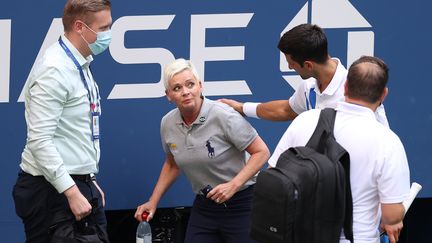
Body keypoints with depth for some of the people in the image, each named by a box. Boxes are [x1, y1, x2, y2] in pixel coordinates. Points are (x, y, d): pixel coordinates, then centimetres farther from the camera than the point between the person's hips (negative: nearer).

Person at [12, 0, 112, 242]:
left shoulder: (81, 67, 15)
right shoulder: (54, 70, -16)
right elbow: (39, 141, -22)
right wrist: (72, 192, -23)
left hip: (80, 187, 9)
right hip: (52, 192, -9)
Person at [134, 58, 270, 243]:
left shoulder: (224, 116, -18)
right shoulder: (167, 124, 0)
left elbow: (261, 152, -15)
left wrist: (233, 185, -24)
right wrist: (153, 202, 14)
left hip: (240, 205, -5)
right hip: (204, 205, 5)